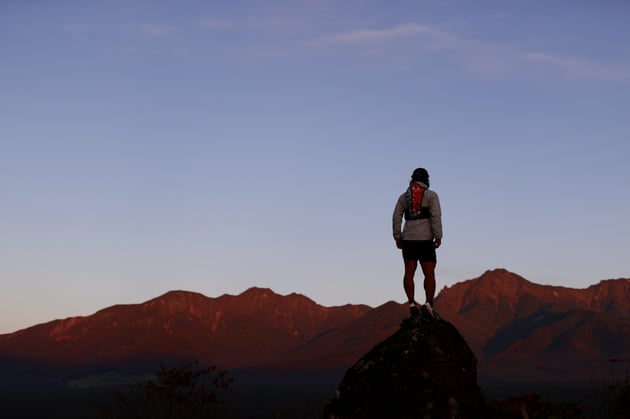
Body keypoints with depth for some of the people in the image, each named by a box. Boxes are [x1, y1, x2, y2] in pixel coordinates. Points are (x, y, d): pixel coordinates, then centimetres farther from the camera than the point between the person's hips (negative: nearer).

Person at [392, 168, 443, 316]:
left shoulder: (404, 196, 10)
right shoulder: (431, 195, -1)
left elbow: (396, 218, 3)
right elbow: (436, 216, -14)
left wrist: (397, 239, 7)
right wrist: (438, 237, -14)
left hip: (408, 239, 3)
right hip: (425, 239, -3)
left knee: (409, 273, 5)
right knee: (429, 274, -2)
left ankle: (412, 304, -8)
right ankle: (429, 303, -20)